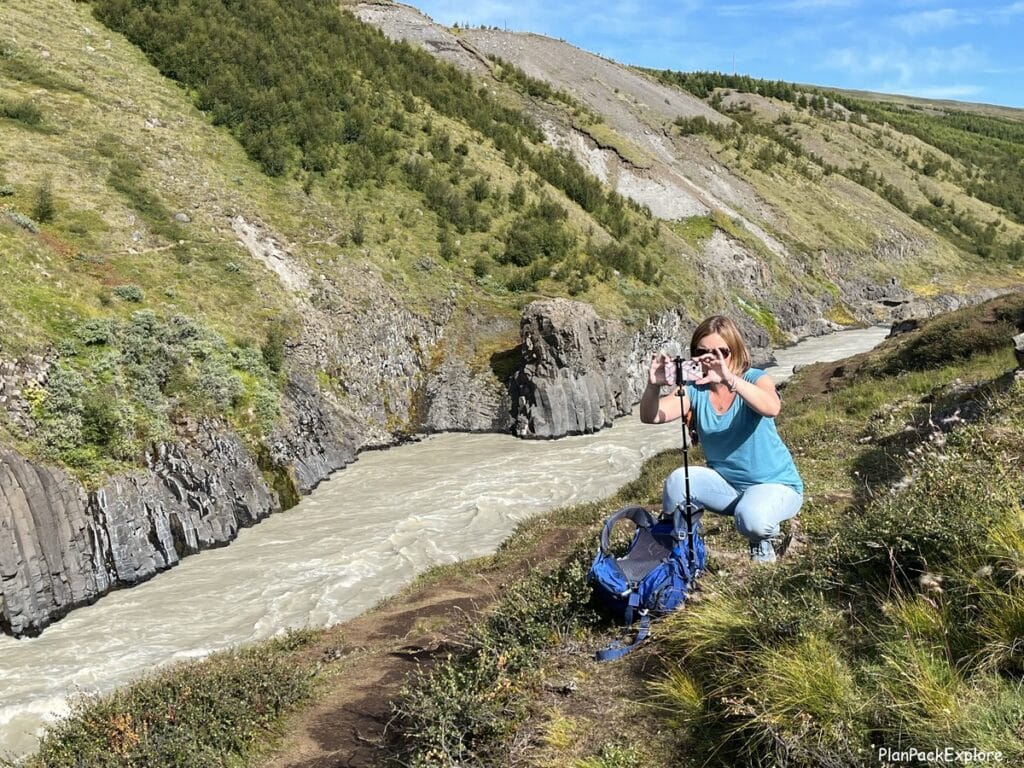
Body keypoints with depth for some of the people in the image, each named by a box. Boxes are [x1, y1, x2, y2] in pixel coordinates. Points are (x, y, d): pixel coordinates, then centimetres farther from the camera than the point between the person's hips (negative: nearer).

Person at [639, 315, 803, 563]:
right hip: (726, 484, 3)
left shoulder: (755, 379, -14)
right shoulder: (694, 389, -6)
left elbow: (771, 408, -38)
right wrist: (653, 386, -42)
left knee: (752, 518, -35)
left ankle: (762, 542, 2)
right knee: (678, 480, -25)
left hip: (775, 484, -3)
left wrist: (729, 379, -53)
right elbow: (650, 417, -21)